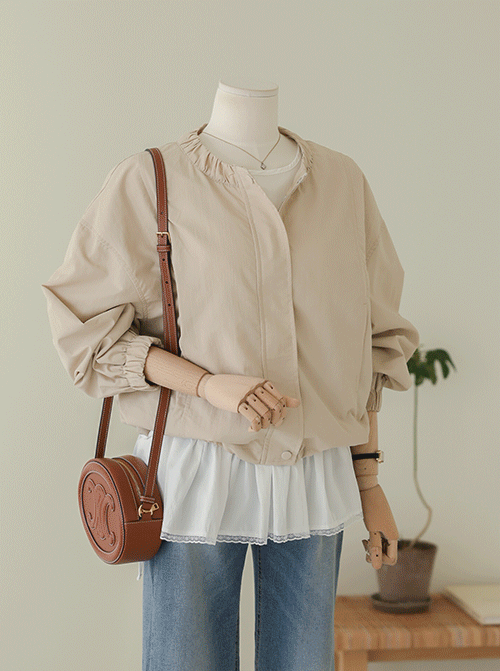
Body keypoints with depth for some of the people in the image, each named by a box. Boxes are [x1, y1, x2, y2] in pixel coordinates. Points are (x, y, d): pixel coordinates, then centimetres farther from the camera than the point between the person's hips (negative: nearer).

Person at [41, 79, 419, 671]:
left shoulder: (343, 181, 9)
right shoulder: (148, 182, -1)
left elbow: (367, 343, 13)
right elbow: (87, 327, -4)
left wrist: (368, 481, 11)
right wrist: (210, 384, -18)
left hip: (316, 478, 3)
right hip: (198, 469, -3)